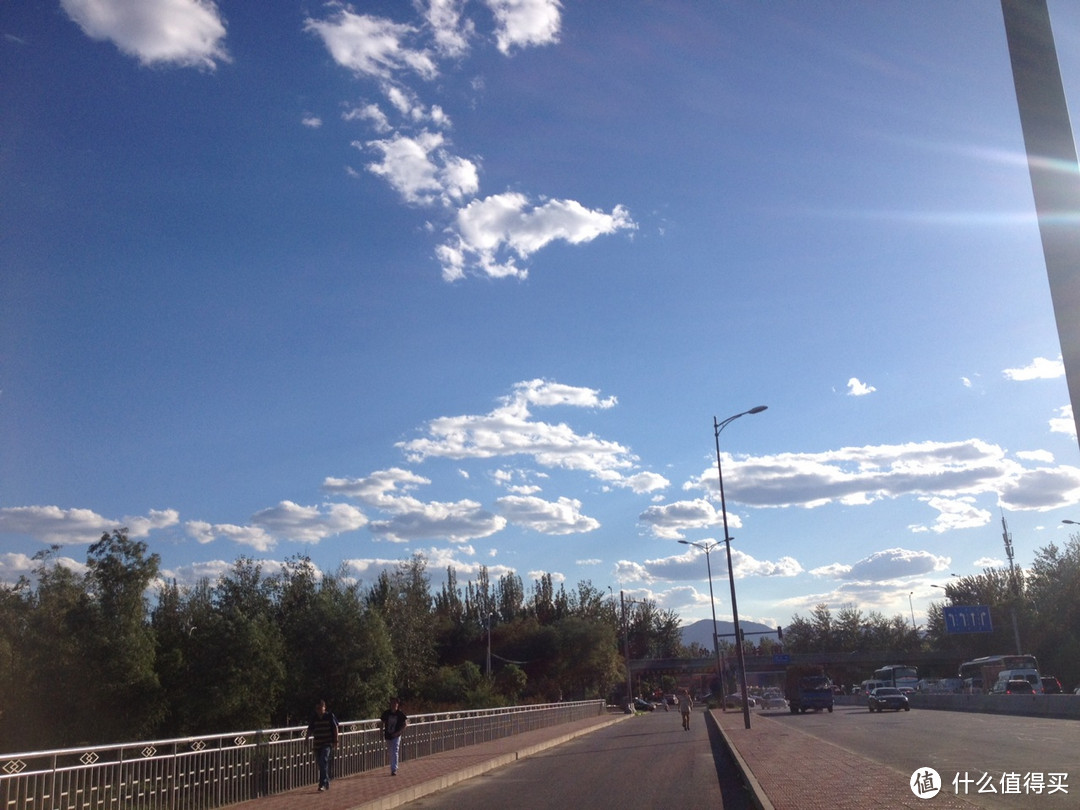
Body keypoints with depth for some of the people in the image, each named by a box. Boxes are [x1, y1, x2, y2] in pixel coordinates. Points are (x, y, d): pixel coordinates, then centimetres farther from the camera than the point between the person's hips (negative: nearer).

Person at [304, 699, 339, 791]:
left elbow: (335, 728, 1)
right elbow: (310, 729, 11)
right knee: (320, 764, 10)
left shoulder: (330, 716, -2)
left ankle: (322, 784, -19)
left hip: (327, 744, -5)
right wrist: (307, 736, -7)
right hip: (317, 744, 5)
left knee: (324, 762, -18)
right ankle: (327, 783, 26)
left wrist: (335, 741, -3)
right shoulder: (314, 718, 8)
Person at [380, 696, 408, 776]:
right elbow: (383, 722, 10)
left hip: (396, 736, -4)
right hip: (388, 736, 4)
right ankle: (394, 768, 31)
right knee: (390, 753, 14)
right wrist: (382, 730, -4)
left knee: (395, 752, -12)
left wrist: (399, 732, -14)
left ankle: (394, 770, -14)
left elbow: (405, 724, -4)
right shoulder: (386, 713, -2)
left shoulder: (400, 714, -8)